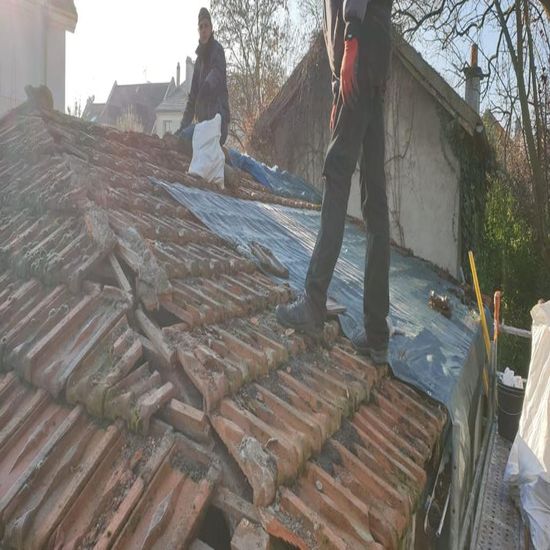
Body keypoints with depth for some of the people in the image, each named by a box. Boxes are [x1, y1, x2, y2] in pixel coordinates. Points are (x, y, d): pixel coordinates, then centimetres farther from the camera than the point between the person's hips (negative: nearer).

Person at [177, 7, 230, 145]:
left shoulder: (217, 49, -1)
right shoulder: (199, 59, 21)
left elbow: (218, 72, -23)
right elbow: (193, 94, 21)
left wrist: (208, 85, -44)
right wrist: (183, 125, 15)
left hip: (218, 117, -8)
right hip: (203, 119, 8)